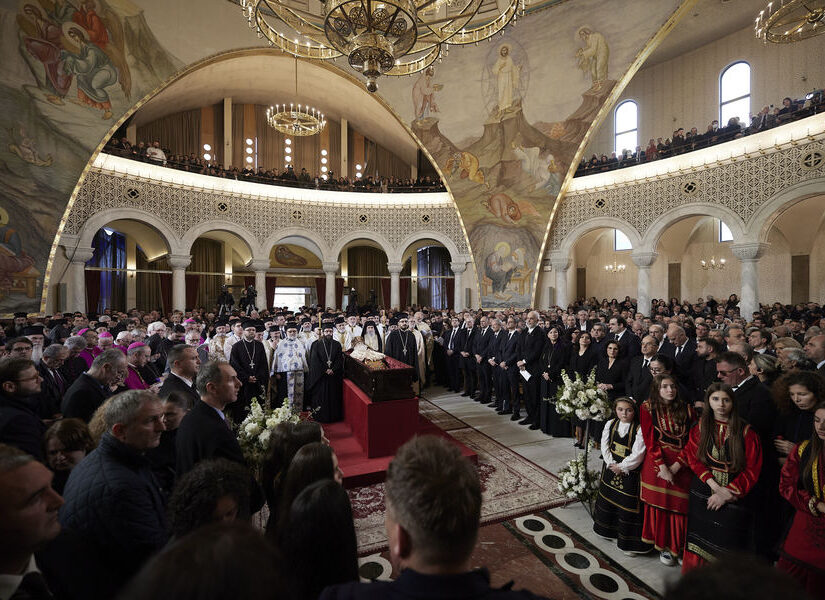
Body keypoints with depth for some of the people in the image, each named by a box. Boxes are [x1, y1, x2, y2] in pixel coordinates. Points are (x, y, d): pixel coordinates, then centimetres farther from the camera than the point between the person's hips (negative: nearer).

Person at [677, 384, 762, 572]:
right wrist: (714, 485, -14)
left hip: (734, 496, -1)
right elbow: (693, 457, -2)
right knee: (701, 540, 9)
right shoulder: (701, 426, 1)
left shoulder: (745, 431, -5)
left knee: (727, 543, 0)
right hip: (703, 493, 2)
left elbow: (752, 470, -6)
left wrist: (727, 493, -12)